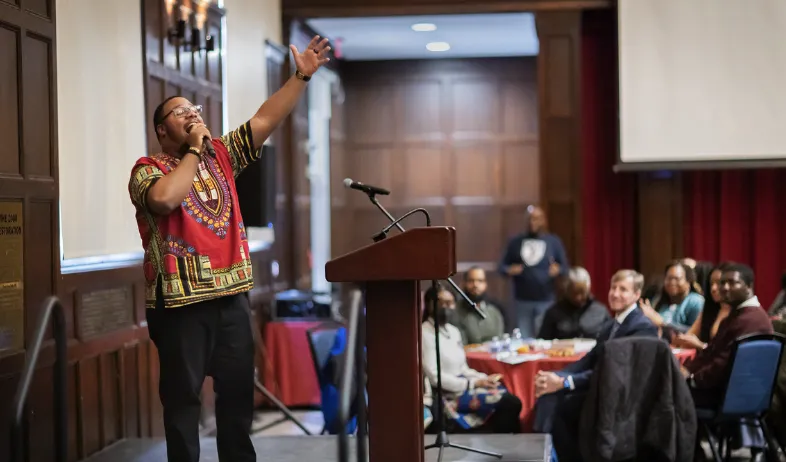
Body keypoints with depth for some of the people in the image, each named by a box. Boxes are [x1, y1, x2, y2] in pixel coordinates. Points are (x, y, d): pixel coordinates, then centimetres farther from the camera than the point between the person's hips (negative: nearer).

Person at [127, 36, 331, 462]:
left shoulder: (221, 155, 13)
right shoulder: (148, 168, -4)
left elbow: (265, 120, 7)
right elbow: (164, 198, -26)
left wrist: (302, 76, 0)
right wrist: (194, 150, -14)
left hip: (232, 294, 6)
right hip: (182, 300, -5)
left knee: (238, 390, 12)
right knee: (182, 395, 3)